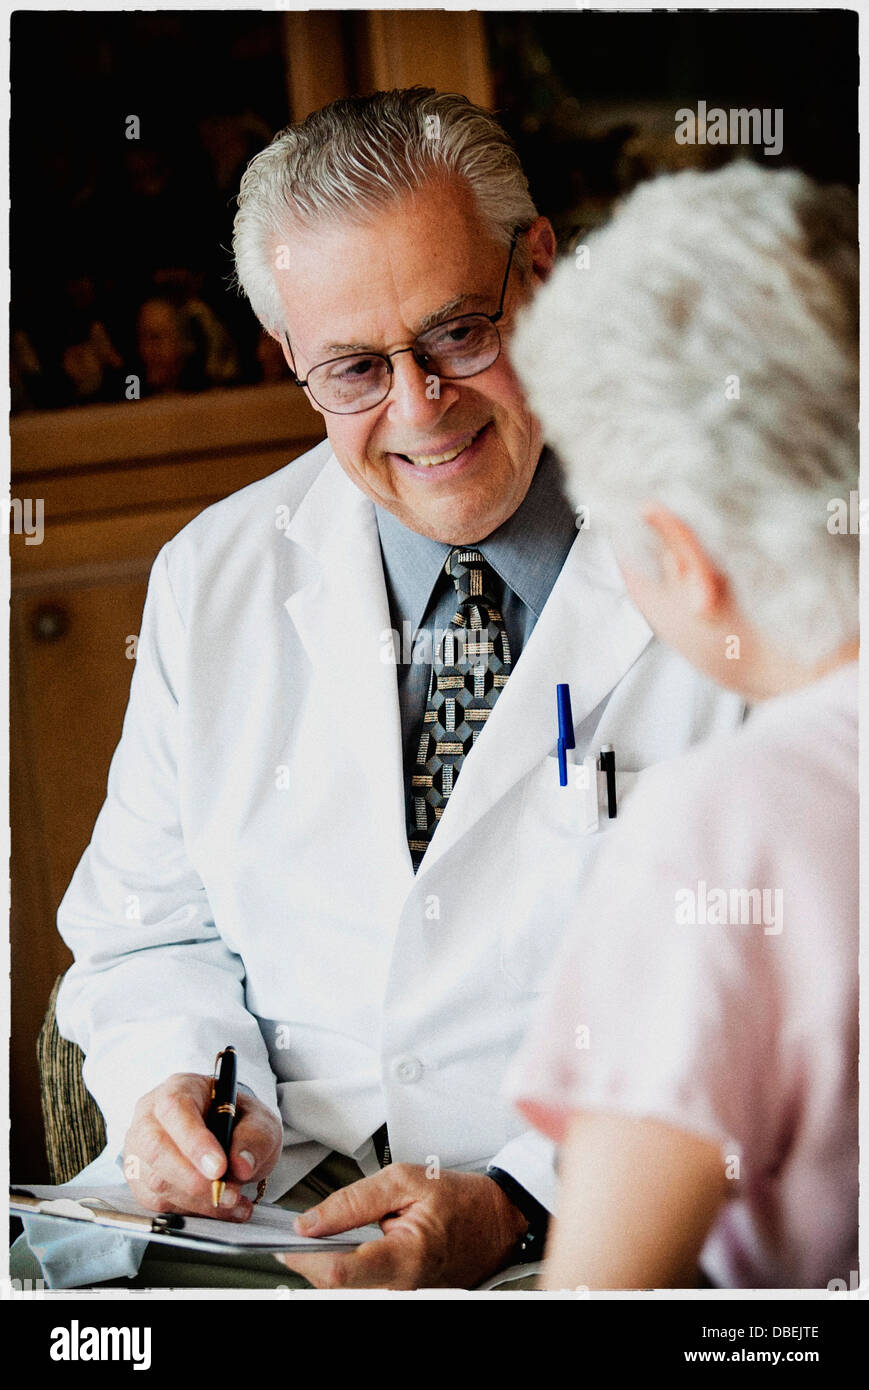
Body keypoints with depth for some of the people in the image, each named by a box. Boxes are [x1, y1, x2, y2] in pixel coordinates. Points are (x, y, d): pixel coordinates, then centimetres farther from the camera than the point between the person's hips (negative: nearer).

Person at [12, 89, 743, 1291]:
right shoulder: (209, 583, 9)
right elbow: (149, 933, 16)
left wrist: (520, 1206, -19)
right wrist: (172, 1083, -6)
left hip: (585, 1226, -3)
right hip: (262, 1208, 3)